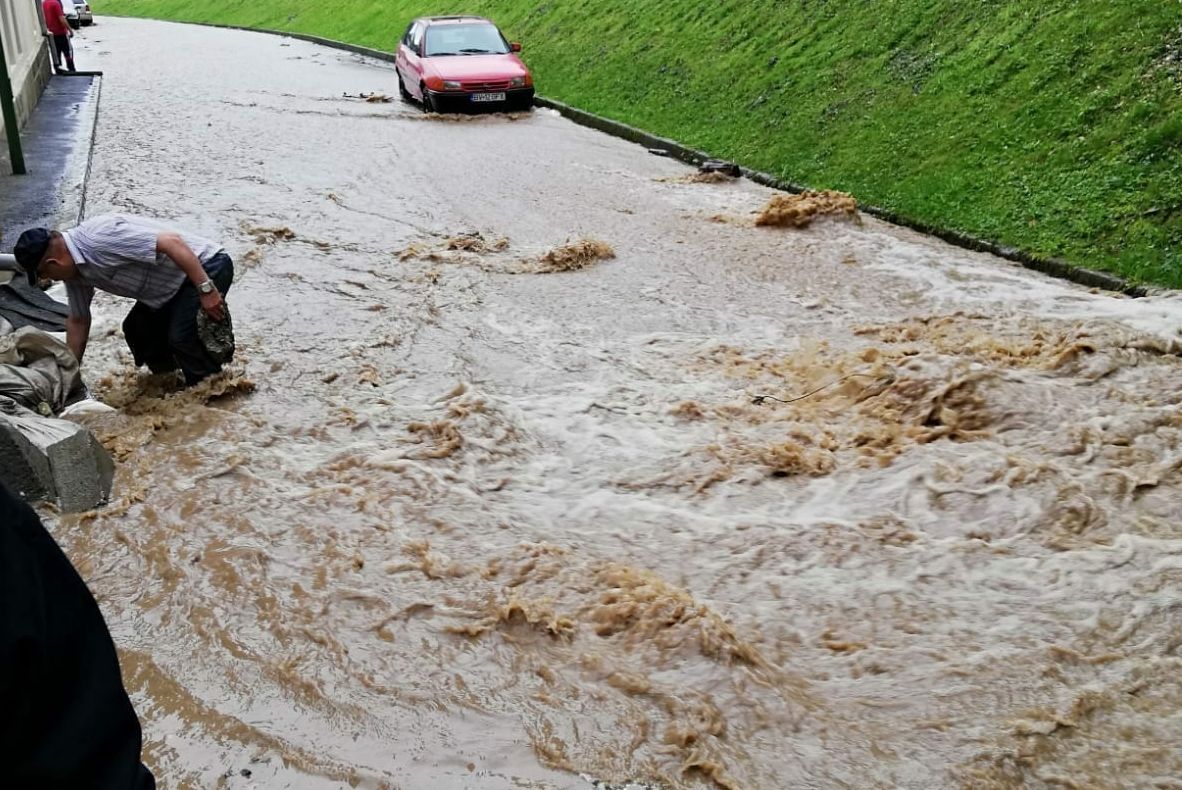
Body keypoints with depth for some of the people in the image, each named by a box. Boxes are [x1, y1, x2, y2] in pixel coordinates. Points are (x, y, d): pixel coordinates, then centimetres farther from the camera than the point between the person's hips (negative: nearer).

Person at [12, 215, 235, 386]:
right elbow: (78, 320, 16)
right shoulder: (74, 269, 2)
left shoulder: (99, 237, -28)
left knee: (182, 337, -22)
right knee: (136, 330, 15)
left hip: (206, 268, -10)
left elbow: (172, 242, -32)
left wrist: (206, 290, -32)